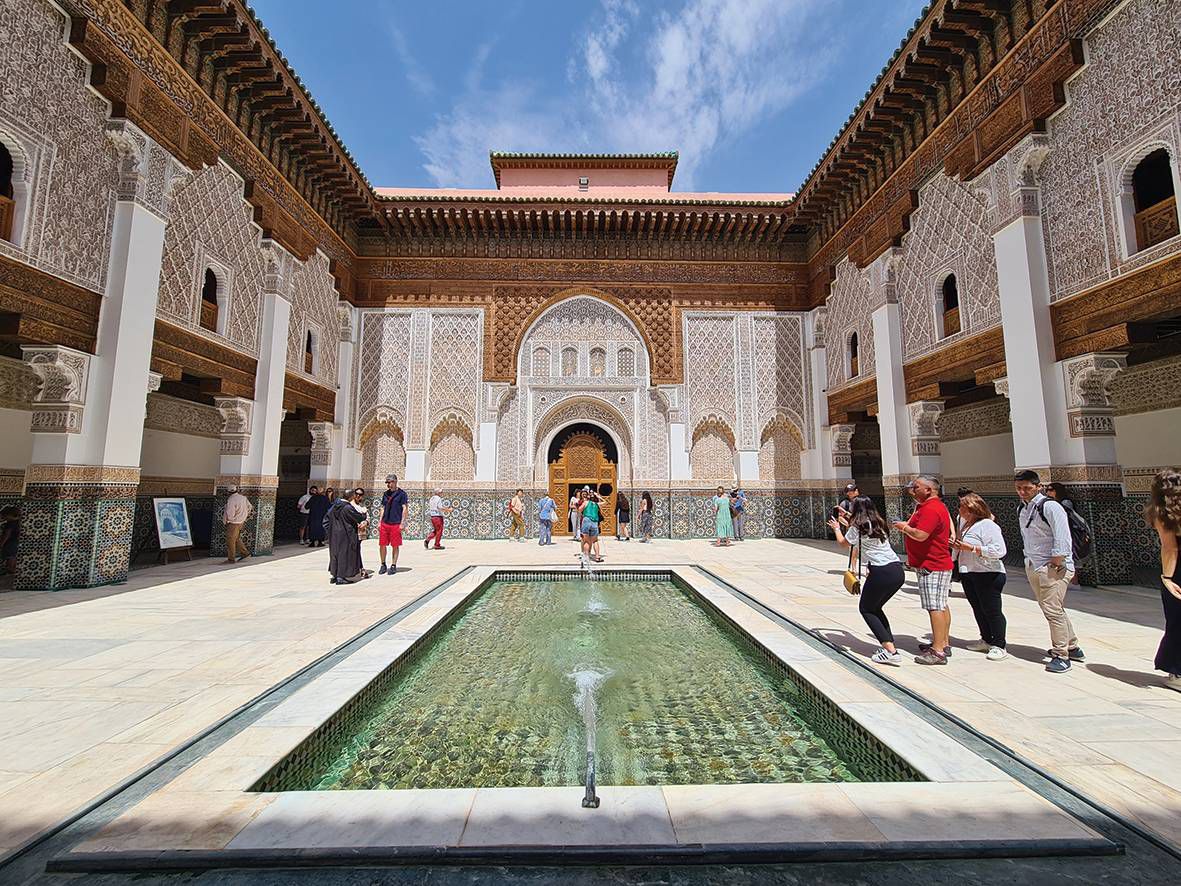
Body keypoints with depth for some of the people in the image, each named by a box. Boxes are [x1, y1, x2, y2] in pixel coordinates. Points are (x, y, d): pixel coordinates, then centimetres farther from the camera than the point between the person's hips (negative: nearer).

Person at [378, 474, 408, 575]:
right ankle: (383, 565, 20)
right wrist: (380, 522, 11)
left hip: (396, 524, -5)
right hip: (384, 524, 5)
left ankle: (393, 566, 13)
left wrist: (402, 523, -11)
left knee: (395, 546, 3)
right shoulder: (385, 494, 12)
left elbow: (405, 508, -6)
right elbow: (383, 508, 18)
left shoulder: (401, 493, -4)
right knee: (382, 545, 5)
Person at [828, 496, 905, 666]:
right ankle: (889, 645, 17)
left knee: (866, 608, 9)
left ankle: (891, 652, 0)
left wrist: (836, 528, 31)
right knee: (875, 607, 23)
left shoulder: (857, 527, -4)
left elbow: (843, 543, 13)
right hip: (898, 570, 8)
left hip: (881, 572, -8)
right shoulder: (878, 524, 16)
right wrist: (848, 523, 43)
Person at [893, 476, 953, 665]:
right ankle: (944, 643, 27)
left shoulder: (930, 509, -20)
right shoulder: (936, 506, 17)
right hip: (941, 564, 11)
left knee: (935, 607, -8)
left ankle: (938, 652, -5)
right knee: (941, 606, 17)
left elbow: (920, 535, -28)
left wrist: (904, 527, -11)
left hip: (931, 567, -11)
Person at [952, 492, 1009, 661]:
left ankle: (999, 646, 9)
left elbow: (999, 551, -23)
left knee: (992, 610, -1)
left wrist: (971, 548, -25)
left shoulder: (987, 525, -15)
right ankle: (986, 640, 27)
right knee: (978, 609, 15)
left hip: (988, 575, -9)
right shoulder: (964, 523, 13)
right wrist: (957, 546, 8)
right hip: (968, 574, 9)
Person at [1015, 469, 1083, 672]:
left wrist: (1056, 561, -15)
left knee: (1052, 609, -8)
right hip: (1033, 567, 8)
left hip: (1053, 567, -8)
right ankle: (1072, 647, 31)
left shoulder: (1050, 507, -14)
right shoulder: (1021, 509, 11)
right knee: (1054, 609, 17)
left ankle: (1061, 655, 3)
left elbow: (1062, 537, -18)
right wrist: (1028, 559, 14)